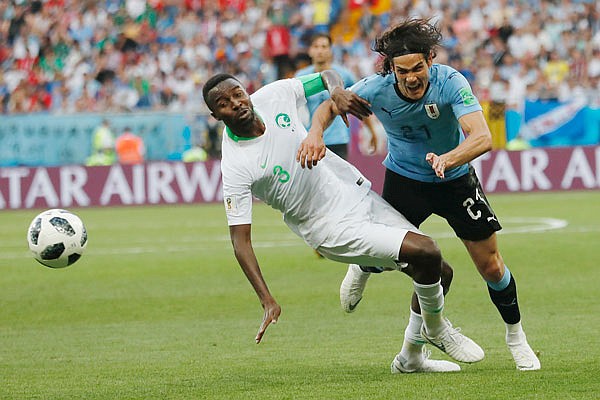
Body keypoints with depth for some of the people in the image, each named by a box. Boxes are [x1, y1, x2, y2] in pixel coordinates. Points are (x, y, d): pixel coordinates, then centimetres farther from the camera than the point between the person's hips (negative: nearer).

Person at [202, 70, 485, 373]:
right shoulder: (235, 166, -21)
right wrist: (266, 300, -28)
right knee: (427, 253, -21)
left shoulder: (275, 95, -6)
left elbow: (327, 76, 11)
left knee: (438, 273, 7)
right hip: (332, 227, -7)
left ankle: (411, 359, 27)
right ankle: (436, 329, 8)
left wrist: (337, 91, -14)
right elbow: (240, 240, -20)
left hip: (359, 192, 7)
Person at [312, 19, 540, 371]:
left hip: (455, 179, -1)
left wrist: (447, 158, -60)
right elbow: (331, 105, -11)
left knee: (491, 266, 0)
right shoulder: (376, 89, -26)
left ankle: (516, 336, 26)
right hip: (404, 178, 1)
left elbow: (483, 138, -41)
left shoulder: (450, 83, -32)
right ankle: (362, 269, 33)